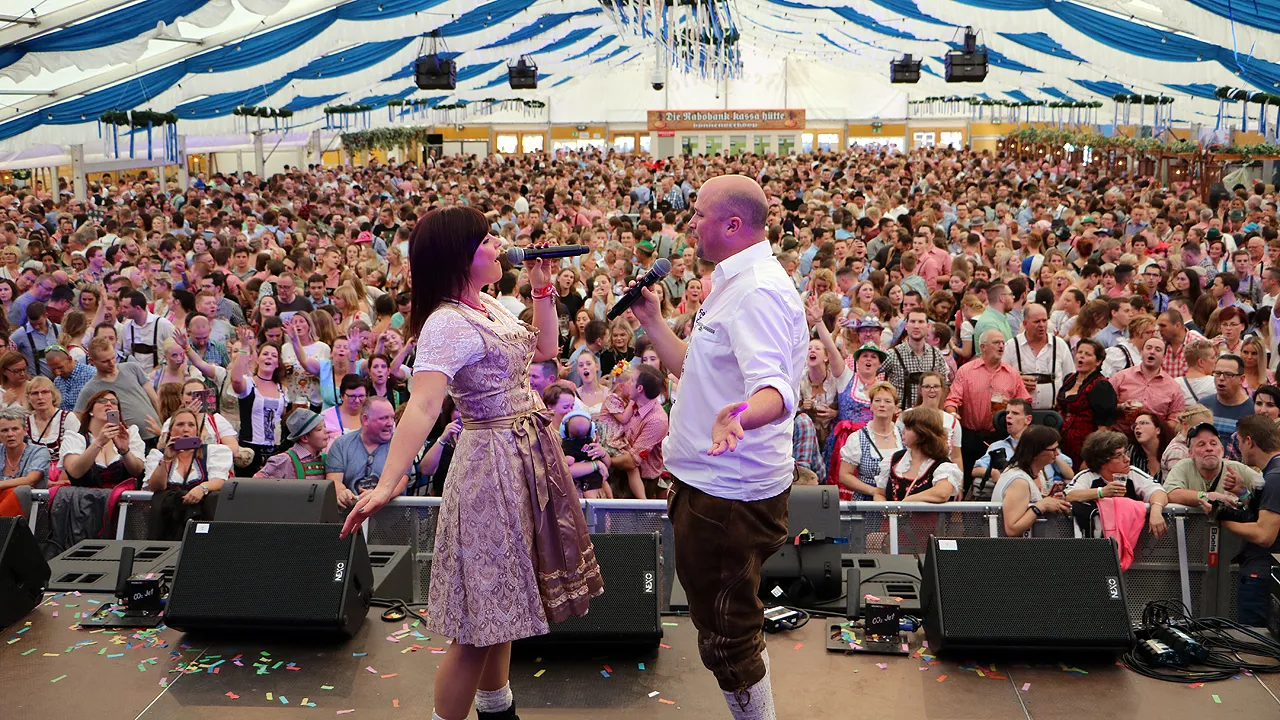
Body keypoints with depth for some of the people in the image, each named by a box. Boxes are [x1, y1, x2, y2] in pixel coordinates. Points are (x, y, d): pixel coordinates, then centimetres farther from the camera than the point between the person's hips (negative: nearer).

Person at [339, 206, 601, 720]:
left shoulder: (489, 305, 7)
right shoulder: (447, 324, -20)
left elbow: (545, 348, 21)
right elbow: (421, 408, -32)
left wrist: (542, 286, 11)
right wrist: (386, 484, -44)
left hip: (531, 453, 9)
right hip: (493, 461, -9)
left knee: (505, 598, 20)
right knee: (483, 618, -4)